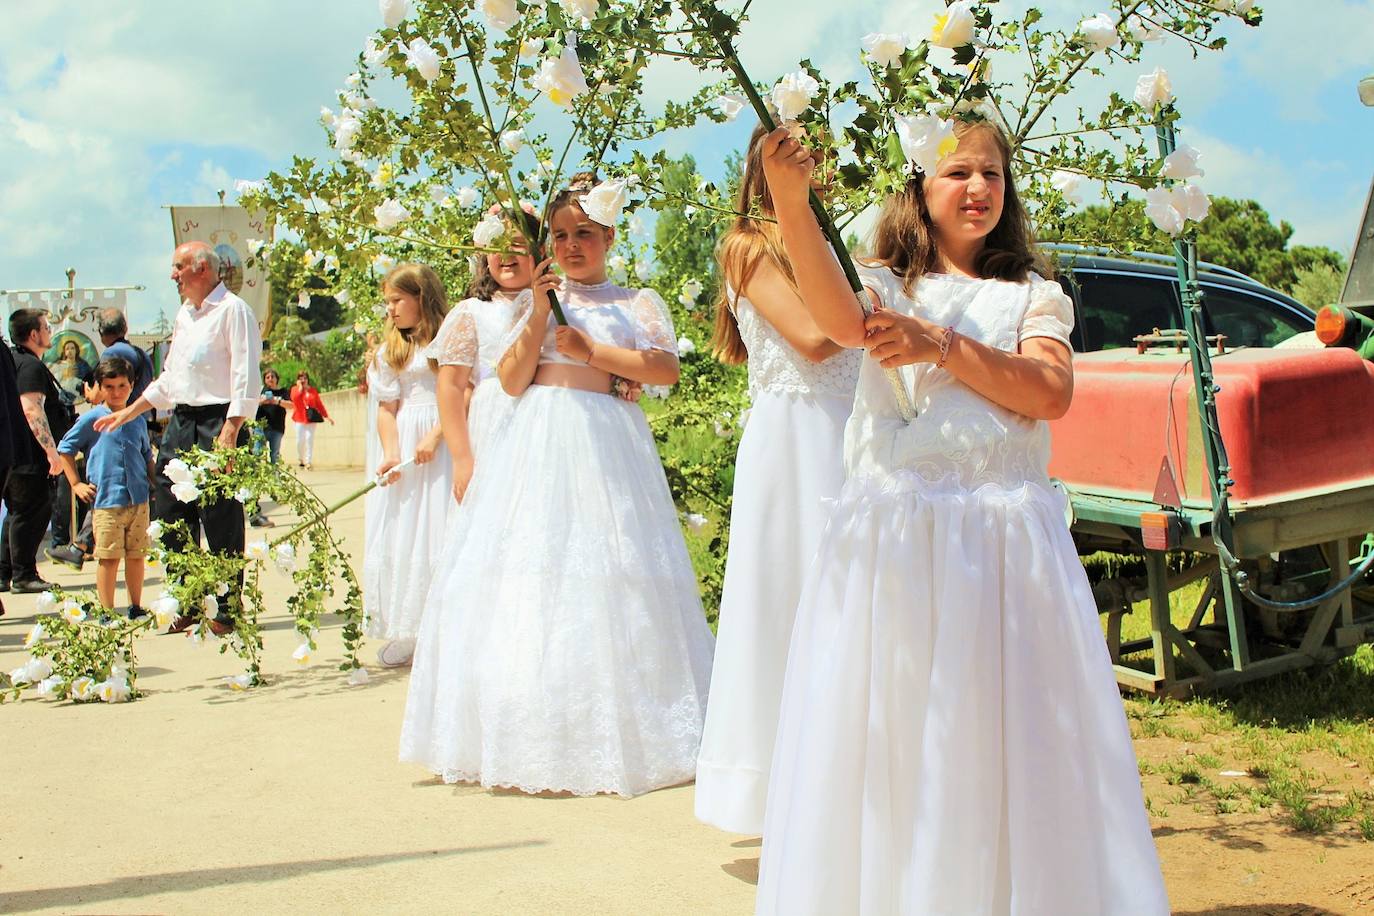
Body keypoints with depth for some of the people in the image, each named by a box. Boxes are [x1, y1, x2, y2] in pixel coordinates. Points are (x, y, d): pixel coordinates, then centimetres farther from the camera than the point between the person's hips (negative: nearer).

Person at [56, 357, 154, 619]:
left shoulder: (138, 421, 12)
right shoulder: (92, 419, 0)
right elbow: (64, 448, 5)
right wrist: (76, 484, 1)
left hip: (139, 499, 4)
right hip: (107, 501, -4)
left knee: (136, 555, 9)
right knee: (109, 558, -3)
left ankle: (136, 608, 19)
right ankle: (107, 613, 5)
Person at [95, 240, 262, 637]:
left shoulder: (232, 311, -9)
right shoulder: (185, 314, 19)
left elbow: (245, 379, -16)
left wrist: (230, 433, -23)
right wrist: (126, 413, 24)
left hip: (217, 422, -9)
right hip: (180, 423, 9)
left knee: (221, 522, -4)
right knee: (171, 516, 9)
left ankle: (229, 612, 5)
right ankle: (188, 605, 20)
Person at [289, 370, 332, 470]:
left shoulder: (313, 390, 11)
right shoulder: (295, 389, 6)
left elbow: (319, 404, 10)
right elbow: (295, 398, -16)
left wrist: (327, 416, 5)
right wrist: (300, 387, -8)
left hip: (311, 418, 1)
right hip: (299, 418, -1)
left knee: (310, 439, -8)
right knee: (300, 440, -2)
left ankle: (309, 462, -6)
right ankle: (300, 459, 20)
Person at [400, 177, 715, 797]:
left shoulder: (636, 302, 9)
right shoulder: (537, 300, 17)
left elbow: (666, 369, -6)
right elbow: (511, 381, 7)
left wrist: (591, 350, -10)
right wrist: (538, 315, -2)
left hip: (603, 446, -3)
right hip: (535, 443, 4)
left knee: (601, 578, -8)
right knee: (530, 570, -2)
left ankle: (612, 735, 1)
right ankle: (533, 734, 6)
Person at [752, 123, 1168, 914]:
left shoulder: (1033, 295, 13)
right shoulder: (888, 285, 10)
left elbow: (1051, 393, -4)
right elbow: (841, 319, -15)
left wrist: (941, 344, -14)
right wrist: (792, 202, -29)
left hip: (1006, 535, 1)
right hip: (892, 534, 0)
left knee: (1001, 739, 3)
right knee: (887, 739, 2)